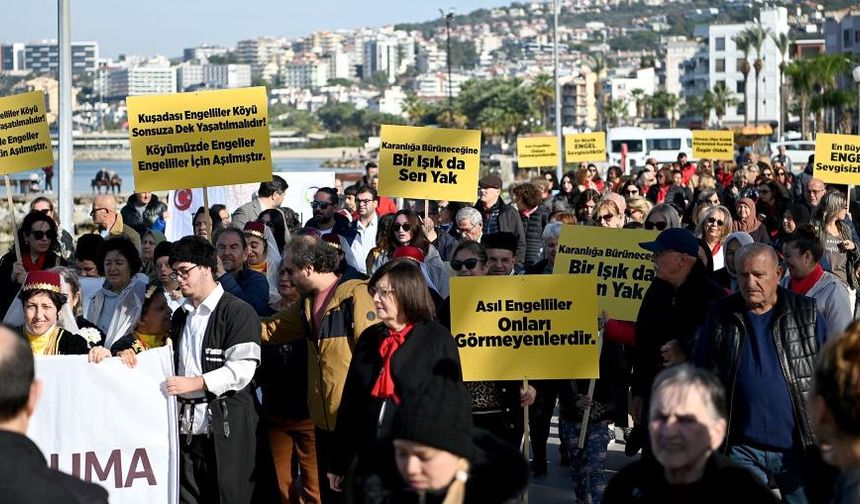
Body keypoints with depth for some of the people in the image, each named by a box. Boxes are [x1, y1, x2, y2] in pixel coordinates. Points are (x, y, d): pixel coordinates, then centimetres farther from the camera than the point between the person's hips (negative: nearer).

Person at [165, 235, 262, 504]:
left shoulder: (238, 312, -5)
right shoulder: (181, 316, 21)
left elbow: (242, 370, -15)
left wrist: (194, 383, -19)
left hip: (226, 428, -7)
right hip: (187, 427, 7)